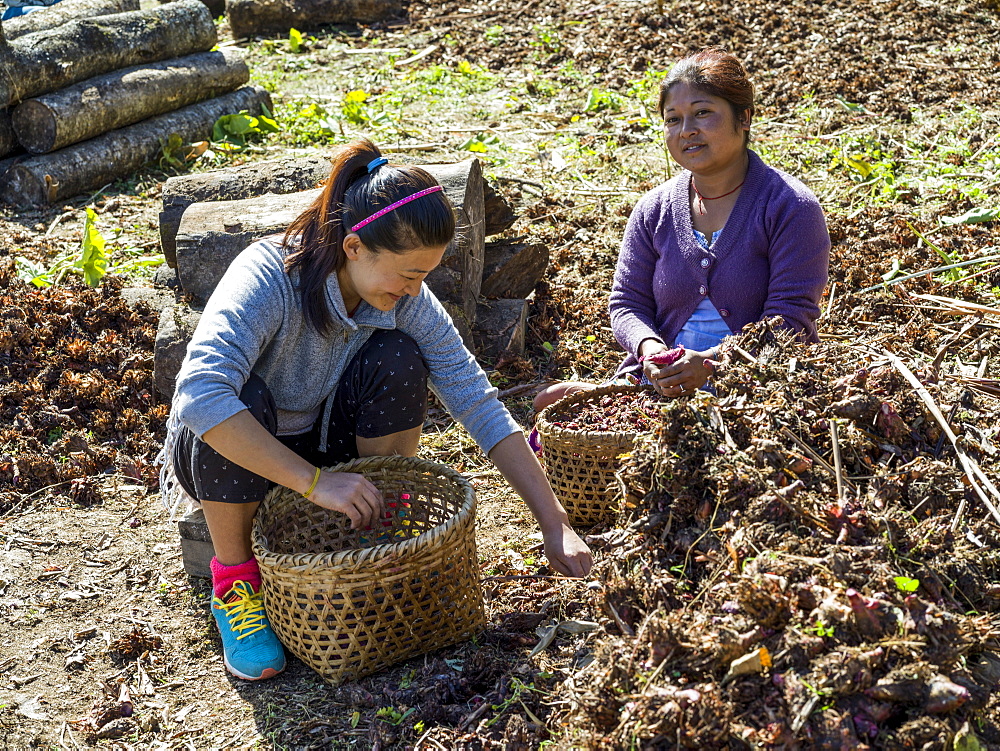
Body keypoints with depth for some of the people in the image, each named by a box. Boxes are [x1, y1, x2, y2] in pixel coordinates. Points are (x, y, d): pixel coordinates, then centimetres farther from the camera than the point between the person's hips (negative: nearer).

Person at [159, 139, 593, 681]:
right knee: (240, 397, -37)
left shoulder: (405, 298, -17)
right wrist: (316, 481, -48)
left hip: (319, 442, 3)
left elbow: (479, 405, -17)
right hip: (224, 457, -3)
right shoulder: (268, 276, -32)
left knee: (397, 359, -23)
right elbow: (199, 395, -46)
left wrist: (555, 526, -21)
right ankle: (234, 582, -14)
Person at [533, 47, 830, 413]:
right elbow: (627, 304, 8)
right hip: (662, 380, 3)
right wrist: (649, 349, -15)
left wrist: (710, 362, -23)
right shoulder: (654, 209, 9)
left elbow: (789, 319, -9)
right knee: (553, 404, -20)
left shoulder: (790, 206, -4)